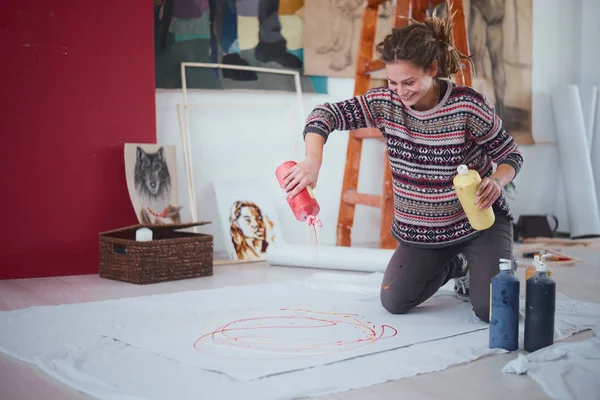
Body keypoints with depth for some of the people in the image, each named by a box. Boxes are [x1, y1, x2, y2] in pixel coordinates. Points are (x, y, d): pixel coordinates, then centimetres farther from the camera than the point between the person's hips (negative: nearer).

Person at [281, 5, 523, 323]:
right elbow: (326, 114, -18)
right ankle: (456, 267, 22)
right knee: (393, 302, -6)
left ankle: (494, 263, 20)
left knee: (492, 310, -17)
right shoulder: (386, 103, -12)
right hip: (420, 230, 4)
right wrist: (313, 160, -37)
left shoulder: (468, 106, -20)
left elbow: (511, 155, -9)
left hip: (478, 221, -3)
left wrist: (497, 182, -32)